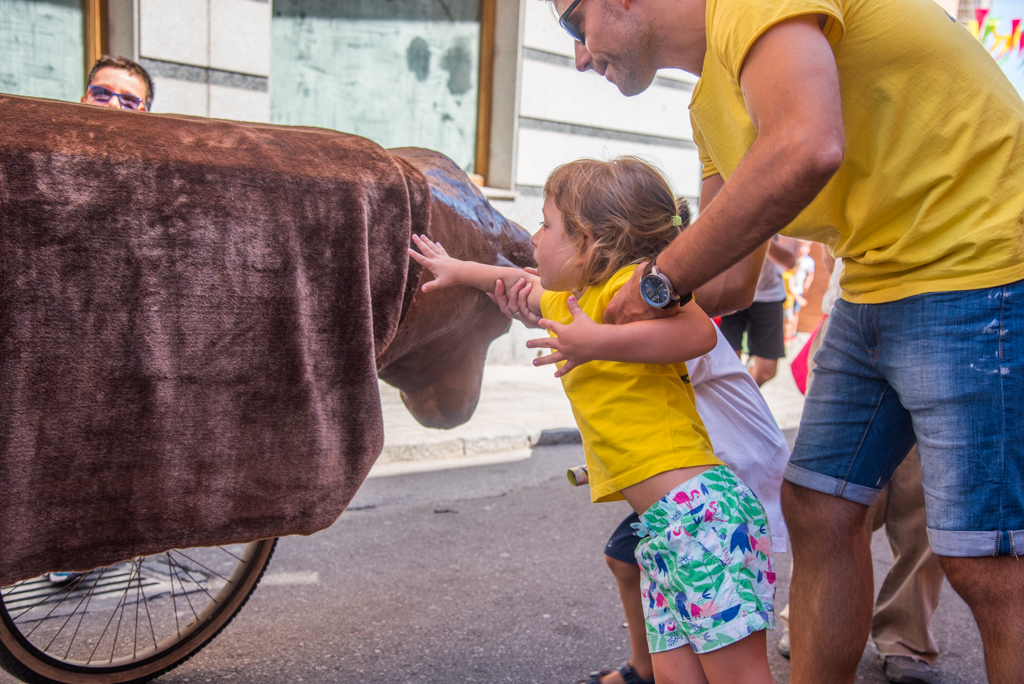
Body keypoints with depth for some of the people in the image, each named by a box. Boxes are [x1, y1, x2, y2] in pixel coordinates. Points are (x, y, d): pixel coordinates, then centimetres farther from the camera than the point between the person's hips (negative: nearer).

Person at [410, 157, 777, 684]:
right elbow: (521, 284, 46)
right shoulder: (568, 300, 23)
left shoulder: (629, 285, -7)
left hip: (701, 508, -9)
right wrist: (456, 270, 60)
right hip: (660, 528, 9)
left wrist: (597, 343, -26)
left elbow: (698, 332, -26)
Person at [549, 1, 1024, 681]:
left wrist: (661, 279, -21)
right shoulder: (712, 102, 16)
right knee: (817, 509, 10)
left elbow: (805, 149, -32)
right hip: (878, 285, 10)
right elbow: (733, 279, 17)